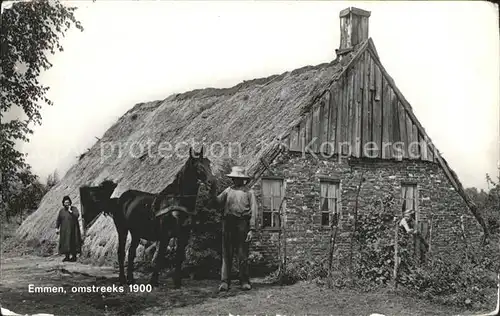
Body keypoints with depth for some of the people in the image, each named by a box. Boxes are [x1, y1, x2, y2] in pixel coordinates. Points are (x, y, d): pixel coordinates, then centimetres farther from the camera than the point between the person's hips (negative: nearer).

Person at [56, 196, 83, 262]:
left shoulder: (74, 209, -2)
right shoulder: (61, 210, 8)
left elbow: (77, 215, -19)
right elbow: (58, 220, 9)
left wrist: (70, 211, -19)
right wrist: (57, 228, 2)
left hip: (73, 229, -3)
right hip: (64, 230, 4)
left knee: (73, 242, -3)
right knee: (65, 243, 2)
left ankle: (74, 256, 4)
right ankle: (66, 256, 9)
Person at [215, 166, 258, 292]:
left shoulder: (249, 192, 9)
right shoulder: (228, 191, 19)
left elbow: (253, 211, 1)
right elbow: (217, 202, 9)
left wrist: (252, 229, -7)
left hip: (242, 225, -2)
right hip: (228, 224, 2)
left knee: (243, 255, 2)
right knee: (226, 254, 0)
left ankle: (244, 282, 9)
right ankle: (224, 282, 0)